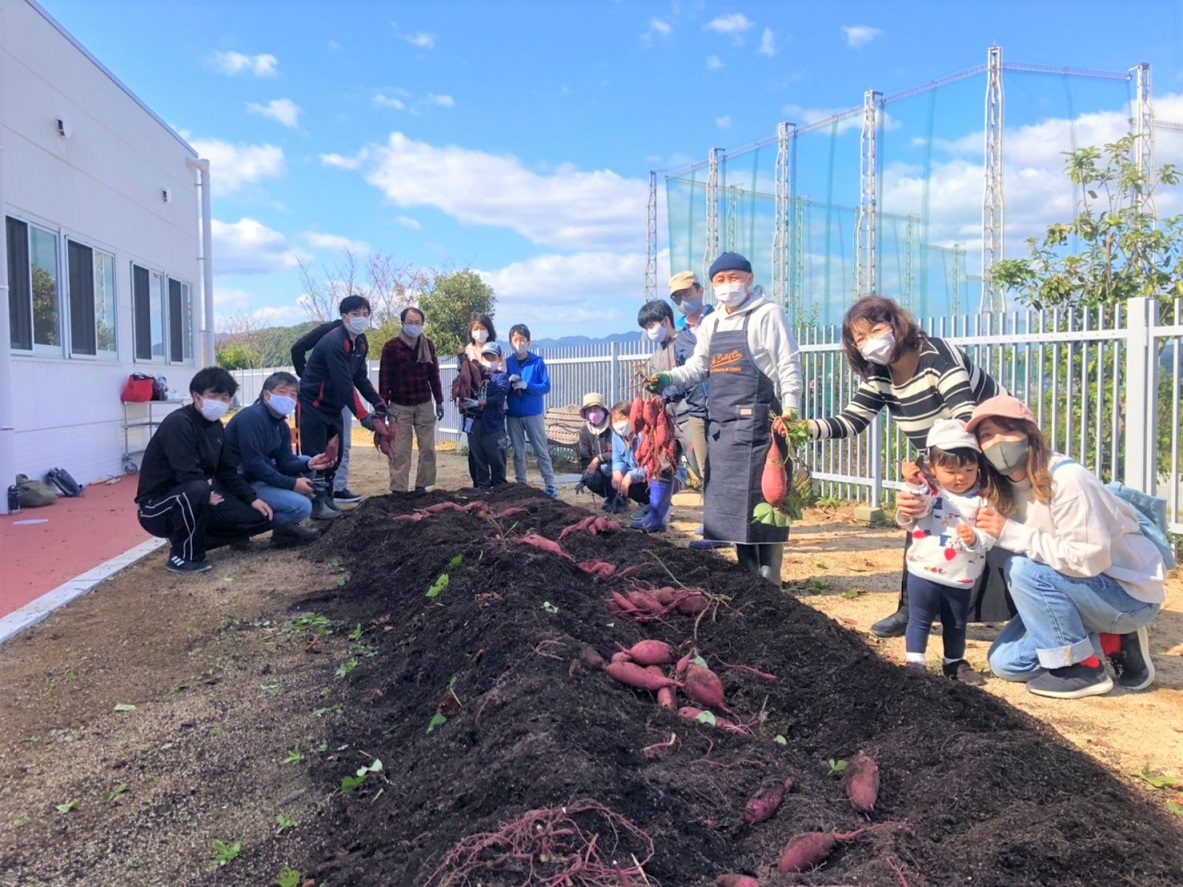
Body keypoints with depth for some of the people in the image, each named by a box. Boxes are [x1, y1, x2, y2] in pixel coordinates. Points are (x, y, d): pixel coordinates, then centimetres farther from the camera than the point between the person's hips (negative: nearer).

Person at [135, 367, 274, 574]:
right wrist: (207, 495, -14)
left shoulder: (215, 426, 5)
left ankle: (191, 540, 10)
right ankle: (183, 554, -15)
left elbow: (226, 471, 9)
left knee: (259, 517, -2)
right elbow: (188, 477, -30)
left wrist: (252, 498, -1)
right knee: (196, 491, -41)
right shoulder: (178, 423, -21)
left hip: (196, 502, 8)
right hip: (157, 506, -8)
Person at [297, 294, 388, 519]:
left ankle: (326, 499, 21)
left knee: (335, 454, 11)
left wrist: (380, 404, -7)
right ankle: (315, 503, 0)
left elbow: (361, 379, 7)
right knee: (315, 456, -7)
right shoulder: (334, 343, -25)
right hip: (312, 405, -9)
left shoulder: (361, 343, 4)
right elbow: (345, 386, -29)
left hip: (333, 406, 9)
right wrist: (366, 420, -28)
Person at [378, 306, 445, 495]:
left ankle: (422, 485, 14)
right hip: (400, 406, -4)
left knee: (428, 448, 4)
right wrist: (383, 405, -11)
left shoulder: (428, 345, 5)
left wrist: (439, 401, 10)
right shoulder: (391, 346, -6)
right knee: (399, 450, -2)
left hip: (424, 405, 4)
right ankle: (398, 489, 3)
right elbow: (384, 378, -7)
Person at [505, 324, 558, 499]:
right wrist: (509, 383, -18)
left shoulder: (538, 362, -4)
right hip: (513, 414, 3)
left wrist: (526, 385, -21)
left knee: (541, 451, 2)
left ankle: (550, 486, 6)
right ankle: (520, 486, 19)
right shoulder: (507, 363, 3)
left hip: (533, 413, -2)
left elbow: (546, 387, -8)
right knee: (518, 452, 10)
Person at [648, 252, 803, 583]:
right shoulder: (711, 324, 17)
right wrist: (667, 378, 6)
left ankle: (769, 578, 5)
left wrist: (790, 410, -15)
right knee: (729, 499, 11)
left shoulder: (768, 314, -3)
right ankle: (748, 573, 23)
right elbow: (698, 366, 23)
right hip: (720, 424, 7)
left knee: (760, 499, -5)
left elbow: (788, 366, -7)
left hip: (755, 422, -7)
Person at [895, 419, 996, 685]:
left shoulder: (981, 499, -4)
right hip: (924, 572, -2)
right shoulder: (927, 491, -7)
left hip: (961, 578, 2)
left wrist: (975, 538, -30)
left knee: (957, 624, 19)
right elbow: (907, 520, -17)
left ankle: (955, 662, 37)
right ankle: (915, 662, 19)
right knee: (920, 620, 7)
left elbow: (989, 536, -8)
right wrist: (912, 487, -28)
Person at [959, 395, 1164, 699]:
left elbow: (1089, 558, -32)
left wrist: (1012, 534, -31)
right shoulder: (1004, 490, -3)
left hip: (1131, 593, -8)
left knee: (1024, 568, -30)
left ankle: (1084, 668, -12)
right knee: (1005, 662, 1)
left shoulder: (1066, 479, -27)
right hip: (1081, 590, 8)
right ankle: (1112, 645, 12)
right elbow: (997, 552, -11)